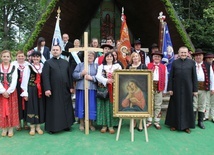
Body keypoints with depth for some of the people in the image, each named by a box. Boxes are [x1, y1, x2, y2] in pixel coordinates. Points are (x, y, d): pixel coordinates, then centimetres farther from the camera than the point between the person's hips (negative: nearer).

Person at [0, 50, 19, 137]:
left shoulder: (13, 67, 1)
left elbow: (14, 81, -5)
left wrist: (8, 91, -13)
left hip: (11, 92, -1)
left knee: (11, 110, 2)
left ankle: (11, 129, 11)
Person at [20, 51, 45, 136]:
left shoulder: (43, 66, 5)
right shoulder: (28, 67, -2)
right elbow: (25, 80, -4)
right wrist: (25, 92, -8)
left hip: (40, 90, 3)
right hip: (31, 90, -2)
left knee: (40, 107, 8)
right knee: (32, 107, 4)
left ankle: (38, 126, 21)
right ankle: (32, 127, 15)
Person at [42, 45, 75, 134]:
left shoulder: (66, 62, 12)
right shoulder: (48, 63, 1)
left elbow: (69, 75, 12)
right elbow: (45, 76, -8)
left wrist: (71, 86, 6)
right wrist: (47, 89, -17)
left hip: (65, 90, 4)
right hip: (53, 90, -4)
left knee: (66, 107, 10)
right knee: (53, 109, 2)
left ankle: (66, 125, 22)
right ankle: (52, 127, 12)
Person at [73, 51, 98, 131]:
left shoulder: (96, 66, 9)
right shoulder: (80, 64, 11)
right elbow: (74, 75, 2)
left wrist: (91, 78, -15)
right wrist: (81, 74, -14)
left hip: (92, 89, 0)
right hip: (81, 88, 1)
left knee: (91, 106, 2)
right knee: (81, 105, 5)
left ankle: (91, 123, 17)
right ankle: (81, 123, 19)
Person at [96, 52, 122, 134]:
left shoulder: (117, 66, 13)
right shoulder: (101, 66, 11)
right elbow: (98, 76, -6)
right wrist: (106, 80, -22)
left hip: (114, 89, 0)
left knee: (113, 106, -1)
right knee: (104, 106, -1)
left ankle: (111, 125, 5)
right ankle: (104, 125, 6)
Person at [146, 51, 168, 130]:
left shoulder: (164, 67, 7)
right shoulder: (148, 65, 5)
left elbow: (165, 78, 5)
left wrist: (164, 90, 0)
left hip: (159, 88, 1)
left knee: (158, 105, 7)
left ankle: (157, 122, 16)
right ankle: (149, 121, 17)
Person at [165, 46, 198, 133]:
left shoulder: (192, 62, 3)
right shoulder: (174, 63, 3)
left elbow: (194, 77, 3)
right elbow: (170, 76, 2)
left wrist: (195, 89, -1)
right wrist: (170, 88, -4)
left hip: (188, 88, 0)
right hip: (176, 88, 0)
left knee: (187, 106, 7)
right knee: (175, 106, 8)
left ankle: (186, 125, 20)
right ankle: (174, 124, 21)